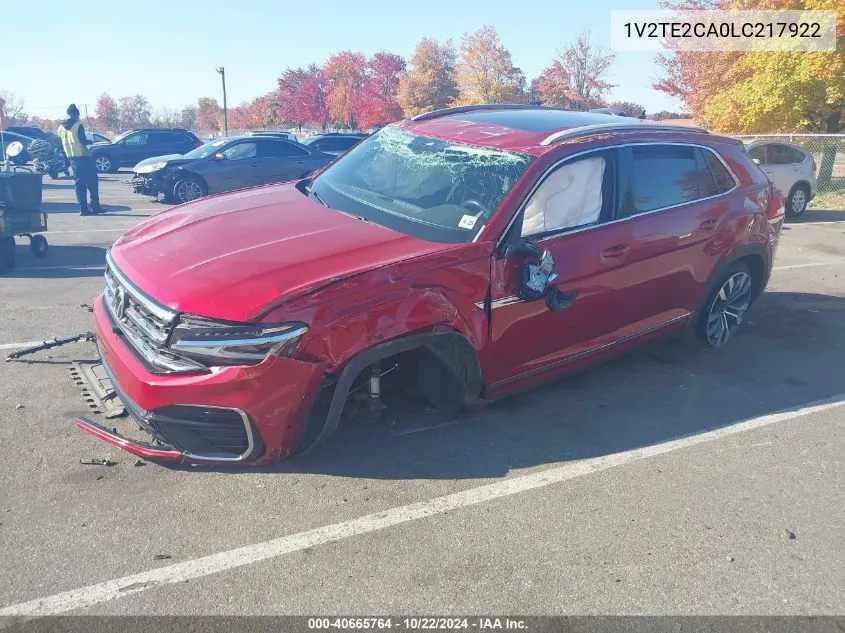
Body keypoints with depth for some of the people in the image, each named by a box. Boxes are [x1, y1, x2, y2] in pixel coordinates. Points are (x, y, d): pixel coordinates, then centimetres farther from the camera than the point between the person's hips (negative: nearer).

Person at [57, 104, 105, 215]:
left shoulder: (61, 128, 10)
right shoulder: (78, 125, -9)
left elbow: (60, 144, 15)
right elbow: (82, 140, -15)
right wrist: (90, 142, 5)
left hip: (72, 157, 6)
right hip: (83, 156, -6)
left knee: (79, 183, 6)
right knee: (92, 181, 1)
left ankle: (83, 208, 1)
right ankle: (95, 205, -2)